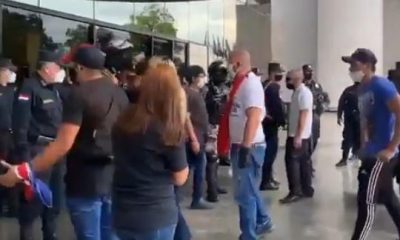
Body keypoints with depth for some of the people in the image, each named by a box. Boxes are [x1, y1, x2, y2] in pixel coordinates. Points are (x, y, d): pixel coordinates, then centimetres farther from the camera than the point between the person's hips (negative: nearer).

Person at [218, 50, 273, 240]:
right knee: (250, 189, 22)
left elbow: (254, 118, -26)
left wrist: (245, 147, -28)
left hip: (249, 146, -9)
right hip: (240, 144, 9)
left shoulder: (251, 84, -17)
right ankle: (263, 222, 40)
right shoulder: (241, 83, 11)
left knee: (245, 193, 0)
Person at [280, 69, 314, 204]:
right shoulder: (297, 92, 15)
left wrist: (298, 136, -24)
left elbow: (304, 115, -22)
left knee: (292, 161, -9)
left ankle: (295, 192, -7)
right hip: (297, 134, 10)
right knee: (303, 162, 13)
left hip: (299, 135, -10)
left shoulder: (304, 93, -16)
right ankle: (306, 190, 19)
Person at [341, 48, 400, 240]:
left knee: (366, 201, -4)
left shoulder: (382, 86, -15)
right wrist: (363, 146, 12)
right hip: (371, 153, 9)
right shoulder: (363, 89, 11)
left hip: (381, 154, -9)